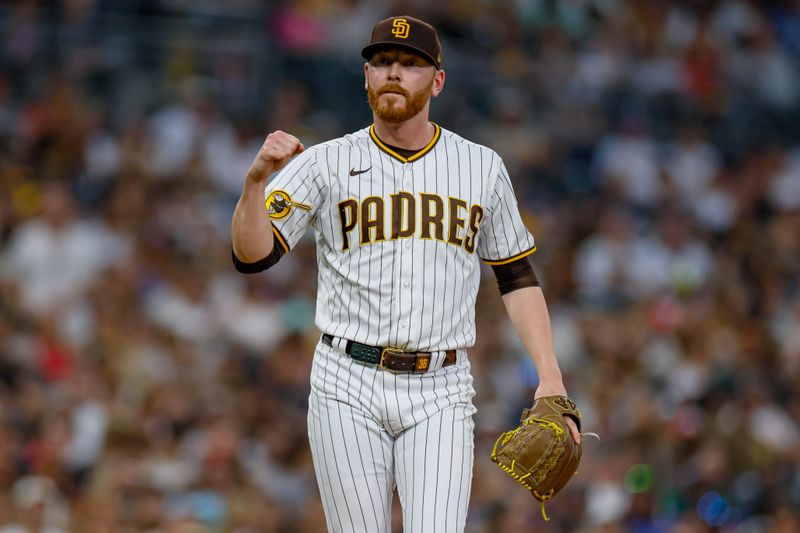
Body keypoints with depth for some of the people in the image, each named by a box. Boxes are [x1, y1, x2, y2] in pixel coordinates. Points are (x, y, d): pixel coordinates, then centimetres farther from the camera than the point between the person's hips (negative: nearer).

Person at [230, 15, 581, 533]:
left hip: (440, 395, 1)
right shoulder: (326, 164, 2)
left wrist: (550, 379, 4)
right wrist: (256, 180, -27)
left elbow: (517, 275, 14)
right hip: (348, 391, -1)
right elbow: (252, 255, -8)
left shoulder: (482, 168, 8)